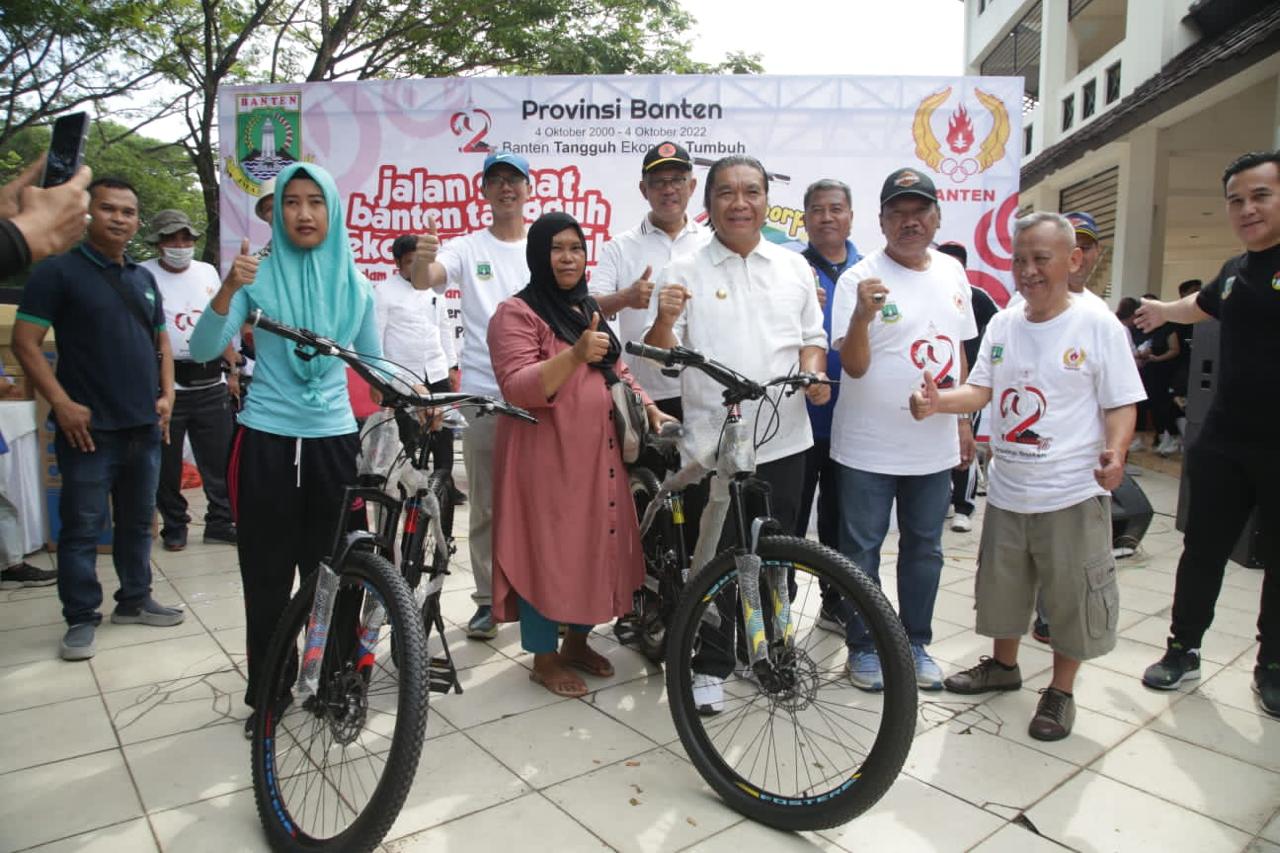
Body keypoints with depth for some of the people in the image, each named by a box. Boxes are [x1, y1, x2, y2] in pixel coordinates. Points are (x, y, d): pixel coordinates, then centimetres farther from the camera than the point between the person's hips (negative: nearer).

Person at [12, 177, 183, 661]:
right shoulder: (59, 271, -4)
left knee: (138, 521, 14)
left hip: (145, 427, 6)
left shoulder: (143, 278, 15)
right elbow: (25, 342, -8)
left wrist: (166, 394, 6)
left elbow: (161, 341, 20)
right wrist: (62, 404, -15)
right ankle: (81, 618, 12)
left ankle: (134, 601, 27)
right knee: (83, 528, 1)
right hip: (90, 429, -6)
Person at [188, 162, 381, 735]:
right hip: (265, 442, -2)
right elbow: (202, 351, -12)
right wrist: (228, 289, -25)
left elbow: (371, 361, 16)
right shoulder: (258, 275, -3)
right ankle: (265, 695, 22)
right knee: (267, 580, 6)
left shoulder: (353, 283, 5)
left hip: (333, 441, 2)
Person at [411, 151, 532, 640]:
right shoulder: (467, 249, 2)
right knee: (485, 505, 7)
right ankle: (487, 599, 20)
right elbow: (424, 281, -16)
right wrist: (422, 258, -39)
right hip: (482, 393, -1)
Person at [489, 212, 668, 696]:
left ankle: (577, 641, 31)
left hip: (597, 454, 8)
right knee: (548, 551, 1)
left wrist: (648, 407, 9)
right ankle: (544, 658, 18)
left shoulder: (589, 309, 16)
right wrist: (575, 354, -32)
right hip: (546, 457, -7)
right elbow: (518, 389, -20)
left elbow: (615, 370, 24)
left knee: (594, 547, 13)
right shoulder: (516, 313, -9)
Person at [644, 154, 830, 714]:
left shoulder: (794, 266, 11)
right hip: (712, 442, -3)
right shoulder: (685, 271, 1)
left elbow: (813, 337, 16)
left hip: (783, 440, 3)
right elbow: (660, 353, -3)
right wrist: (664, 319, -24)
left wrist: (814, 372, -5)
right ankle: (710, 667, 20)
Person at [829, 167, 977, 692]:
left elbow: (958, 351, 15)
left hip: (934, 444, 6)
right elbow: (854, 366, -17)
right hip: (868, 447, -5)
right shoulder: (861, 279, -12)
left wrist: (963, 420, 16)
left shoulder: (952, 273, 7)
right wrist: (862, 316, -35)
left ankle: (916, 643, 32)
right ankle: (863, 647, 23)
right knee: (862, 551, 6)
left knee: (925, 549, 16)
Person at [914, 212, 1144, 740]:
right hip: (1007, 488, 5)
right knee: (1001, 585, 18)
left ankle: (1061, 691, 27)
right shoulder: (1002, 325, 5)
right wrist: (937, 401, -15)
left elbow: (1122, 404, -7)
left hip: (1072, 494, -4)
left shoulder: (1099, 329, -8)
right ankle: (1003, 665, 40)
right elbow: (980, 391, 4)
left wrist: (1115, 451, -25)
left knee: (1072, 597, 7)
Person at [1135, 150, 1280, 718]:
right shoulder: (1233, 271, 10)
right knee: (1203, 550, 11)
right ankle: (1183, 650, 25)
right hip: (1223, 441, 5)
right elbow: (1203, 304, 33)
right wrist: (1163, 310, 49)